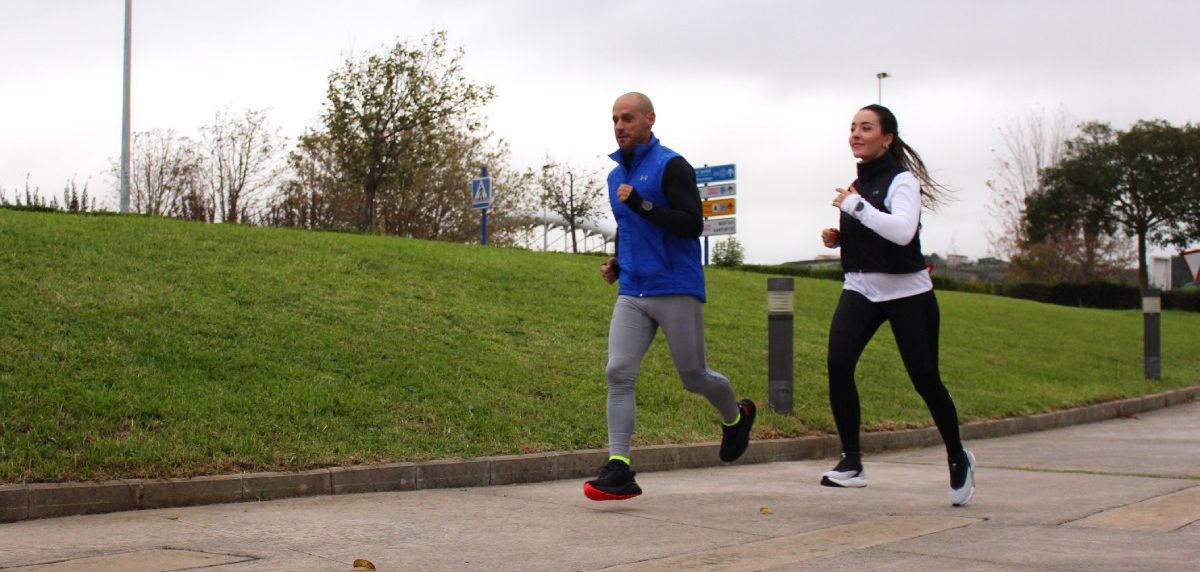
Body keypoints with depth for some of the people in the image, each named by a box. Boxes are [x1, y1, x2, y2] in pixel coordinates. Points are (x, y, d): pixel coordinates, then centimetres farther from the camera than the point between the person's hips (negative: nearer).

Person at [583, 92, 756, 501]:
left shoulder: (671, 166, -8)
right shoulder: (616, 176, 15)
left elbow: (692, 225, -17)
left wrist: (641, 204, -23)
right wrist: (616, 262, 12)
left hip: (677, 291, -6)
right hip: (632, 294, 6)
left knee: (694, 377, 6)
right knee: (618, 374, -11)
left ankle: (736, 417, 39)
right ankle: (619, 471, -12)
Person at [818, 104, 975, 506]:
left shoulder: (901, 180, -11)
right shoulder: (859, 183, 11)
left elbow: (902, 231, -29)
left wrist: (854, 205, -23)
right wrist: (838, 238, 6)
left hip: (907, 292, -6)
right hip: (860, 289, 6)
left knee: (924, 378, 0)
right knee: (838, 364, -17)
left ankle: (958, 459, 23)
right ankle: (851, 462, -12)